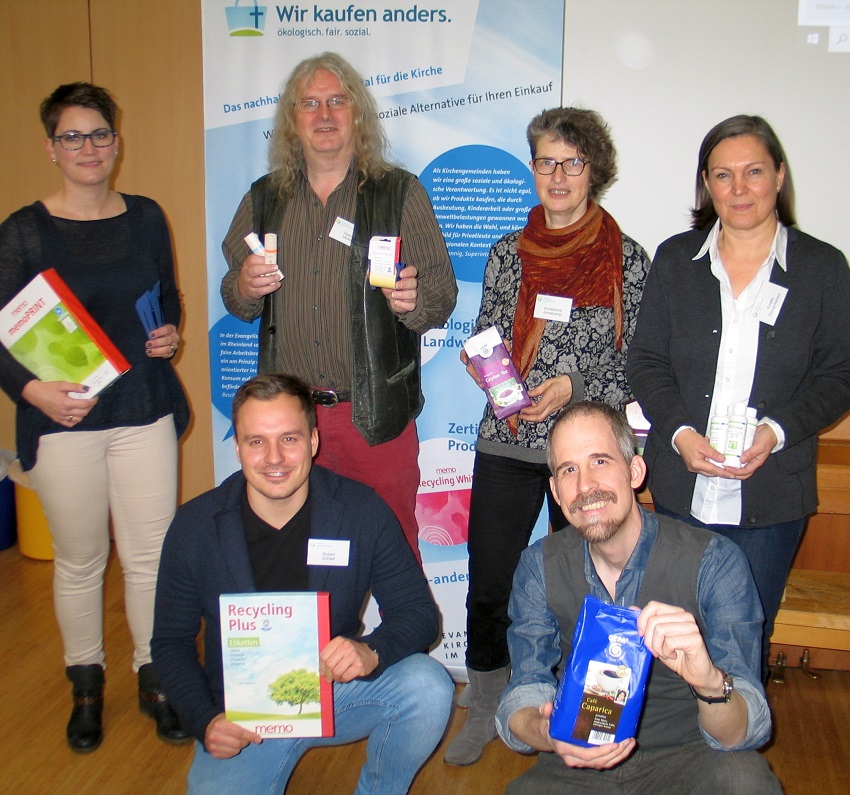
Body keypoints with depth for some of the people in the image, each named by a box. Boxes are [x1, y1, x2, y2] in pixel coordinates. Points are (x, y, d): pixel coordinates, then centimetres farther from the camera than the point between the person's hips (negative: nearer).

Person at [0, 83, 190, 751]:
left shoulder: (146, 218, 7)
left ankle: (155, 680, 27)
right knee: (80, 561, 12)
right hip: (63, 419, -2)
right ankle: (86, 685, 33)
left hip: (145, 410, 2)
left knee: (151, 555, 7)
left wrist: (171, 332, -1)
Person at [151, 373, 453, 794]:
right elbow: (171, 642, 1)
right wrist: (205, 721, -15)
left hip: (336, 690, 1)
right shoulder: (194, 526, -10)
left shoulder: (362, 511, -12)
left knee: (429, 686, -25)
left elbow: (419, 612, -10)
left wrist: (372, 652, -31)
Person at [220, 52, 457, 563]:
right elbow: (235, 300, 16)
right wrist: (245, 289, -7)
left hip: (376, 414, -2)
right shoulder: (264, 199, 10)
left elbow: (443, 294, -1)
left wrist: (413, 301, -23)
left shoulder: (400, 193, 1)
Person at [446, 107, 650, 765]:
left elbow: (638, 365, -1)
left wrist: (574, 386, -16)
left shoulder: (628, 260, -2)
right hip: (506, 445, 2)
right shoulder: (508, 253, 6)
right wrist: (480, 363, -8)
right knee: (488, 588, 7)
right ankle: (487, 710, 30)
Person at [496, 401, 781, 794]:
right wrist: (544, 732, -30)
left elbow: (743, 734, -20)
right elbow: (523, 694, -7)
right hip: (581, 762, 2)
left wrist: (710, 681, -43)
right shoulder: (540, 566, -5)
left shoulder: (715, 562, -16)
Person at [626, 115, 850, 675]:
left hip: (772, 496, -1)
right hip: (681, 489, 2)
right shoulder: (675, 258, 6)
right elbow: (645, 361, 3)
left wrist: (778, 431, -17)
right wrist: (679, 431, -13)